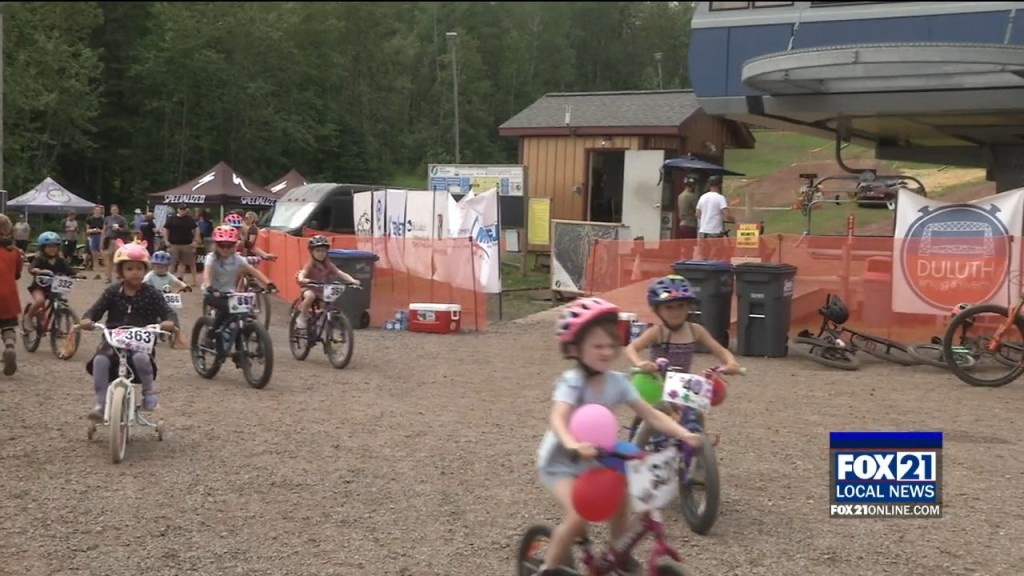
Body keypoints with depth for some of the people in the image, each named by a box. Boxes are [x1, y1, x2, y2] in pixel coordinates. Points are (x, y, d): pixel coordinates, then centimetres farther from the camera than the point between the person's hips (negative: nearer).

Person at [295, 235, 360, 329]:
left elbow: (341, 274, -12)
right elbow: (302, 273, -30)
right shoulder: (310, 265, -14)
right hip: (309, 288, -4)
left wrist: (352, 280, -29)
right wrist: (302, 279, -55)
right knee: (310, 296, -37)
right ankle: (302, 318, -18)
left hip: (323, 291, 4)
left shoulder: (329, 265, -3)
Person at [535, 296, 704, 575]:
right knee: (579, 517, -22)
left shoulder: (617, 382, -9)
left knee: (621, 500, -3)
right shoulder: (572, 381, -26)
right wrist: (573, 445, -62)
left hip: (593, 460, 6)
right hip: (560, 461, -6)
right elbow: (558, 419, -42)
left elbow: (651, 414, -10)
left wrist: (683, 433, -25)